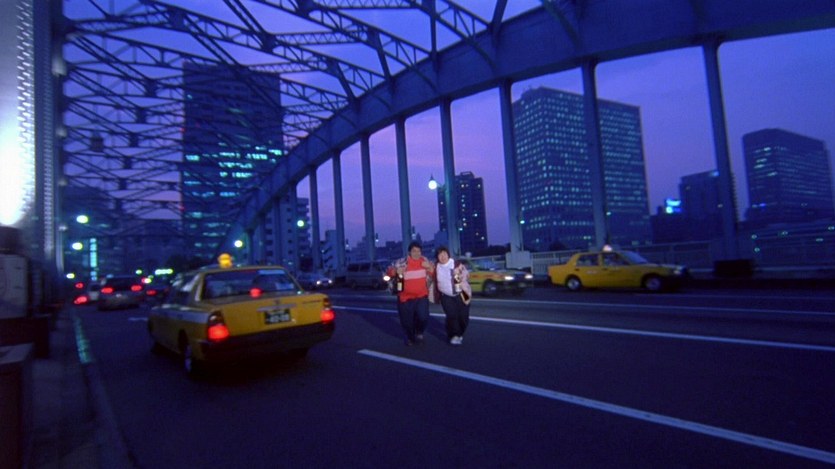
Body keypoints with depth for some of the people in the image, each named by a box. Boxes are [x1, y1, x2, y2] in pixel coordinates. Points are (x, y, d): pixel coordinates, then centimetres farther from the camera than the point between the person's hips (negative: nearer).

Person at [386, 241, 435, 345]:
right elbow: (389, 271, -6)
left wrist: (430, 267, -11)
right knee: (406, 320, 8)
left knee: (423, 317, -12)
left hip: (421, 296, 2)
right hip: (405, 297, -1)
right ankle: (410, 337, 38)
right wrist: (396, 271, -27)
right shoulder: (401, 262, -12)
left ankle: (419, 332, 22)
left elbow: (433, 273, 11)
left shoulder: (425, 261, 0)